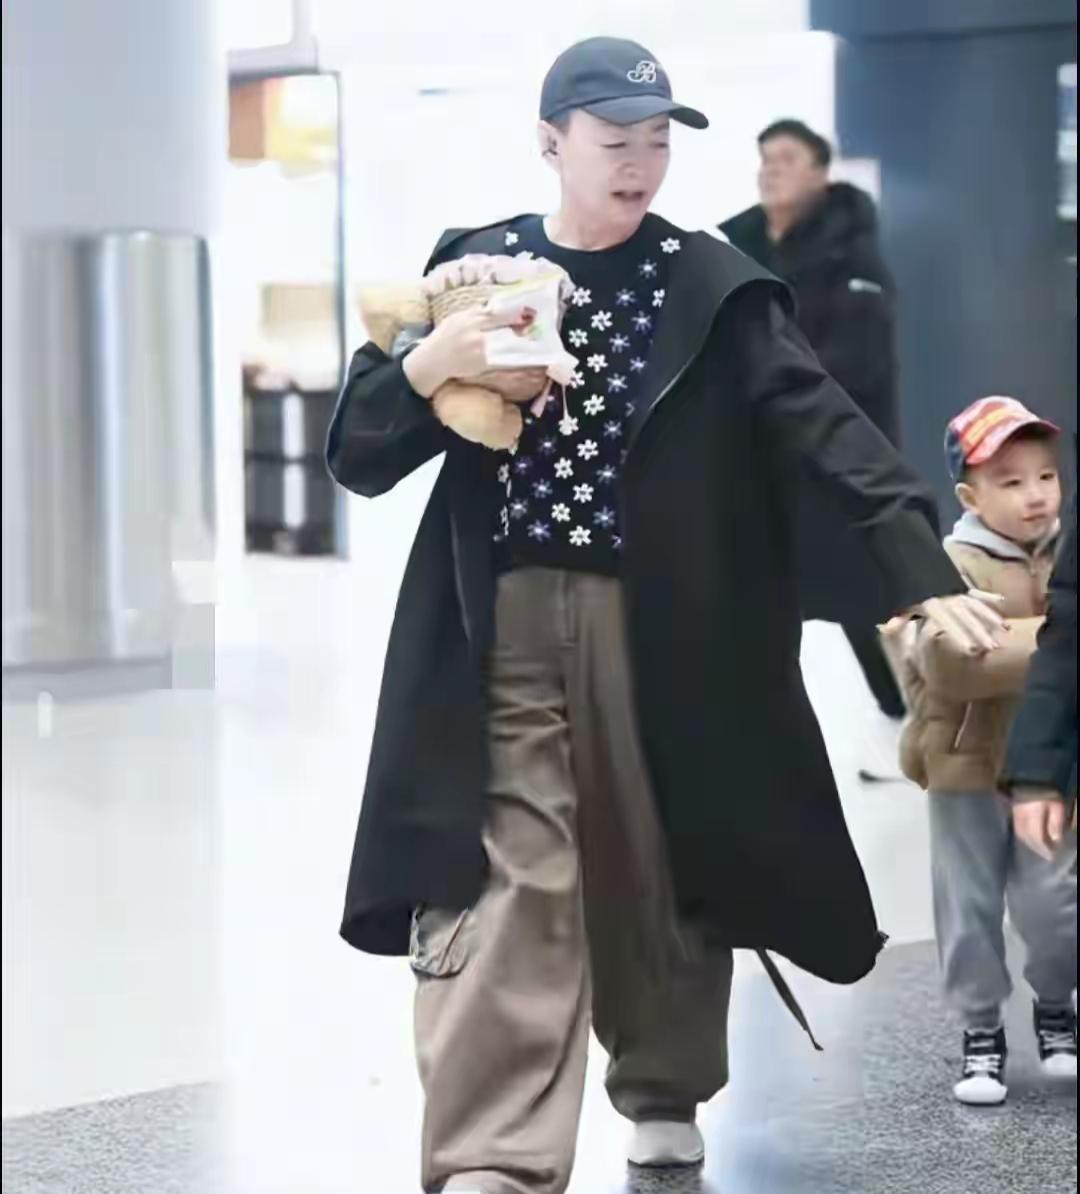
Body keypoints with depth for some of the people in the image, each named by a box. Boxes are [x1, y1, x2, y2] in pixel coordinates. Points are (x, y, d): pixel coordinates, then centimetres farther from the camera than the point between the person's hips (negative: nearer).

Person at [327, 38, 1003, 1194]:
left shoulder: (710, 286, -1)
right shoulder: (471, 266, 4)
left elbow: (826, 428, -10)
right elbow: (358, 456, 5)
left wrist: (923, 573, -22)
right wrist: (428, 365, -16)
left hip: (656, 624, 0)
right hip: (498, 627, 0)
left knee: (659, 869, 12)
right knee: (498, 884, -8)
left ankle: (663, 1090, 37)